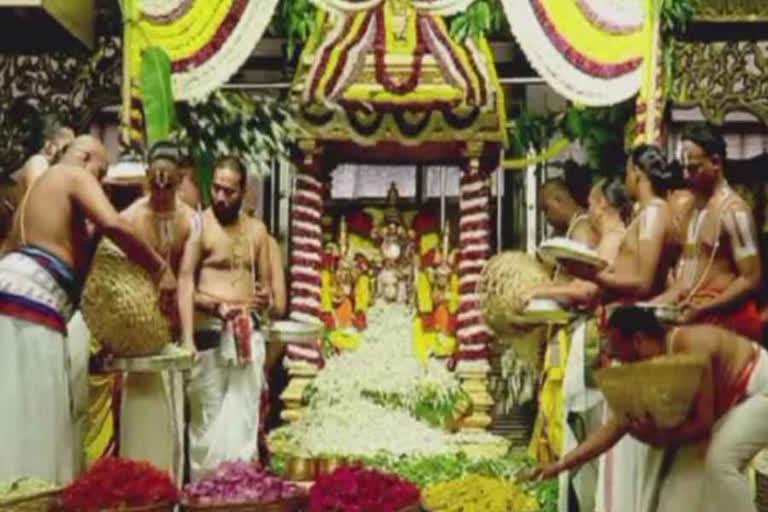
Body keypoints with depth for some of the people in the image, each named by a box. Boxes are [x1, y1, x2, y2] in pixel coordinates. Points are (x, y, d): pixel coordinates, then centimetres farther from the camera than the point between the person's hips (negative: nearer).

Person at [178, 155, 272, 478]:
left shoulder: (256, 229, 13)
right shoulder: (199, 225, -1)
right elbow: (185, 282, -8)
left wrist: (265, 298, -4)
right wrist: (187, 339, -18)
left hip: (247, 334, 4)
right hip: (209, 333, -4)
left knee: (244, 419, 3)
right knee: (207, 419, -1)